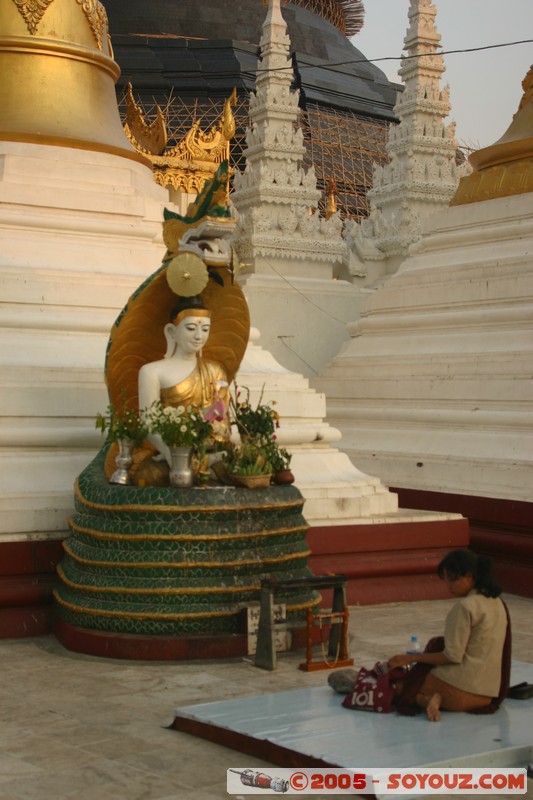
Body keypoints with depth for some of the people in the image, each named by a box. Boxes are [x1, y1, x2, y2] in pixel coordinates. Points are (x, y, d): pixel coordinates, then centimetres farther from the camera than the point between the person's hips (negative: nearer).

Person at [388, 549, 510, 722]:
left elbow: (453, 656, -16)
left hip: (463, 686, -9)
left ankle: (431, 699, -17)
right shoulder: (496, 602, 9)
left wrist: (411, 658, -8)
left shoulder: (465, 606, -16)